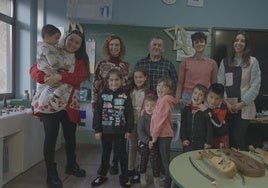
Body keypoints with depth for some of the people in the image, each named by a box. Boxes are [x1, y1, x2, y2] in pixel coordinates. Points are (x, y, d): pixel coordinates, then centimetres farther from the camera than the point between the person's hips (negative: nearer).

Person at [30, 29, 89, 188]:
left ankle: (71, 165, 35)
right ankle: (52, 174, 15)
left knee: (70, 136, 13)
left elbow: (80, 77, -10)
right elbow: (34, 69, -2)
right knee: (51, 137, 0)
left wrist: (60, 76, -25)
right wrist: (44, 77, -24)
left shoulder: (81, 60, 8)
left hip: (70, 103, 3)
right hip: (49, 102, -2)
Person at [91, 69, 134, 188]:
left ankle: (124, 176, 27)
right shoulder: (103, 94, -2)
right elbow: (97, 113, -2)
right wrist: (97, 129, -5)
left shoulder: (125, 95, -4)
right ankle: (102, 175, 35)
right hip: (105, 130, 1)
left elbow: (129, 113, -3)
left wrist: (129, 130, -5)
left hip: (120, 130, -1)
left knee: (122, 153, 11)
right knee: (105, 152, 18)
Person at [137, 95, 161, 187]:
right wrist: (148, 141, -20)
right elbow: (140, 131, -14)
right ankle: (143, 176, 36)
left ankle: (156, 179, 20)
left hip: (155, 142, 1)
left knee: (155, 160, 3)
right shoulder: (143, 118, -11)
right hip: (144, 142, -1)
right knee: (144, 160, 15)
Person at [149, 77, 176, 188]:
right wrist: (154, 136, 12)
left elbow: (160, 120, -18)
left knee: (166, 161, -1)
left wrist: (154, 137, -13)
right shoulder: (161, 99, 14)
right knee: (164, 160, 18)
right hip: (162, 134, 9)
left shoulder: (165, 99, -15)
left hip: (163, 135, -9)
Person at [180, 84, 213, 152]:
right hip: (188, 143, 3)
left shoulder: (206, 111, -6)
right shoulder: (186, 109, 3)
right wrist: (183, 138, -2)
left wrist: (209, 142, -8)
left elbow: (209, 127, -6)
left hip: (202, 144, -3)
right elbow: (182, 125, 4)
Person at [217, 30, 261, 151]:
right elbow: (220, 84, 4)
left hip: (244, 107, -2)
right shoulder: (225, 61, 8)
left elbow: (255, 85, -3)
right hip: (227, 106, 2)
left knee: (239, 139, -3)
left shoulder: (252, 61, 2)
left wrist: (242, 103, -10)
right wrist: (226, 102, -7)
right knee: (228, 138, 6)